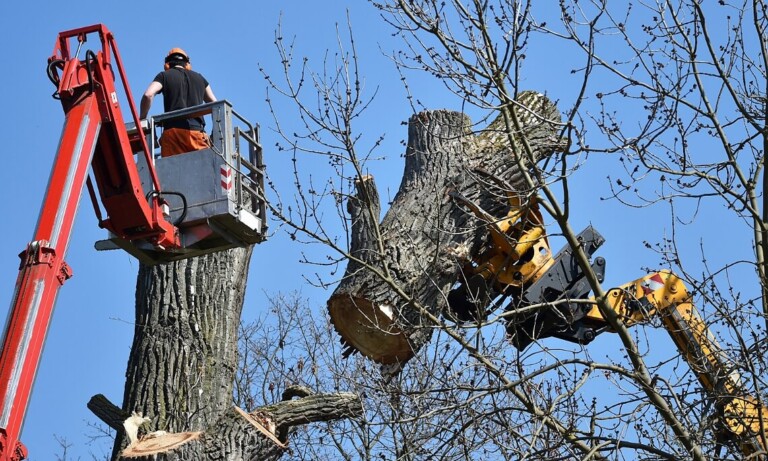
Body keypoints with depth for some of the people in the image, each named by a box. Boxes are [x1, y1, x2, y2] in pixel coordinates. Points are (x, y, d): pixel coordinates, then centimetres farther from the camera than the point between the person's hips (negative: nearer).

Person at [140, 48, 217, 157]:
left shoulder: (164, 75, 13)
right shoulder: (199, 78, 23)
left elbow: (148, 95, -3)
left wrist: (142, 119, 7)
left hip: (172, 131, -1)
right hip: (197, 131, 1)